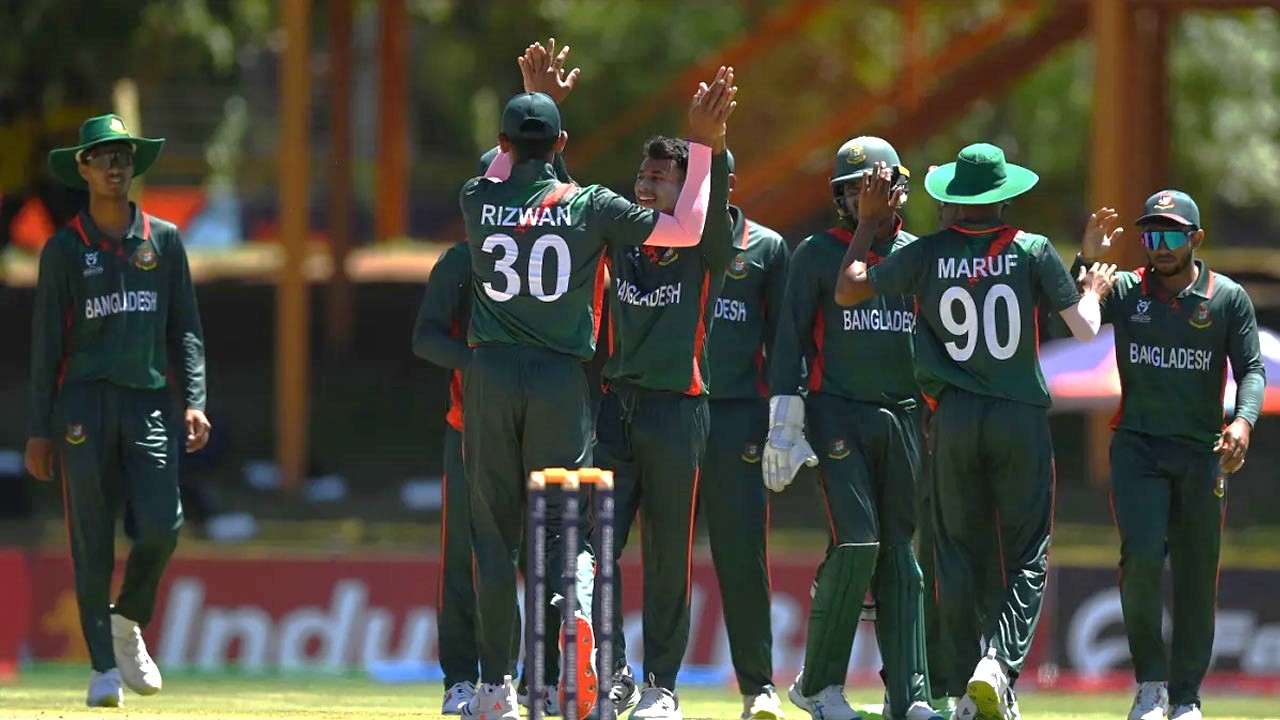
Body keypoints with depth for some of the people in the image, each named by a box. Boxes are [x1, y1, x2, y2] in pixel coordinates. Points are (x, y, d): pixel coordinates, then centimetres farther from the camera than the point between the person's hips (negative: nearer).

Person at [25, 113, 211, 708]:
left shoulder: (164, 240, 11)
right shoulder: (64, 248, 4)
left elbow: (185, 329, 12)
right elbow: (46, 341, 4)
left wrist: (194, 402, 0)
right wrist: (39, 429, 0)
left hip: (150, 402, 2)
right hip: (85, 404, -2)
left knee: (159, 526, -11)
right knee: (93, 542, -4)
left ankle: (128, 621, 16)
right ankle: (103, 666, 1)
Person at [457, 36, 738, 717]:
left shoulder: (480, 201, 3)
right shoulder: (591, 206, -3)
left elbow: (504, 170, 28)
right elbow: (686, 230, 1)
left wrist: (534, 96, 38)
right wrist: (702, 145, 8)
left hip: (490, 375, 1)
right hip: (562, 379, -1)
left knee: (493, 531, 6)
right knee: (561, 532, 0)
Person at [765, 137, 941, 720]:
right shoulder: (817, 254, 4)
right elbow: (792, 338, 1)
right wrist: (783, 425, -7)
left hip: (901, 416, 4)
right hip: (836, 414, -4)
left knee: (900, 551, 1)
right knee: (856, 543, -15)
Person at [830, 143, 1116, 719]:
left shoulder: (927, 254, -1)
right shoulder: (1033, 251, -4)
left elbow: (847, 290, 6)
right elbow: (1085, 329, -3)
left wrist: (869, 221, 15)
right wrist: (1094, 290, 19)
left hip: (954, 418, 2)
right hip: (1021, 417, -2)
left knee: (959, 557, 9)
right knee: (1026, 557, 3)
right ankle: (999, 662, -19)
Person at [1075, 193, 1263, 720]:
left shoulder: (1228, 298, 3)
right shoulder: (1125, 291, 5)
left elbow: (1252, 369, -1)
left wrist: (1243, 420, -20)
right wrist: (1086, 261, -16)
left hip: (1202, 453, 1)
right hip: (1137, 448, -1)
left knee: (1197, 577, 3)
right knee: (1142, 558, -18)